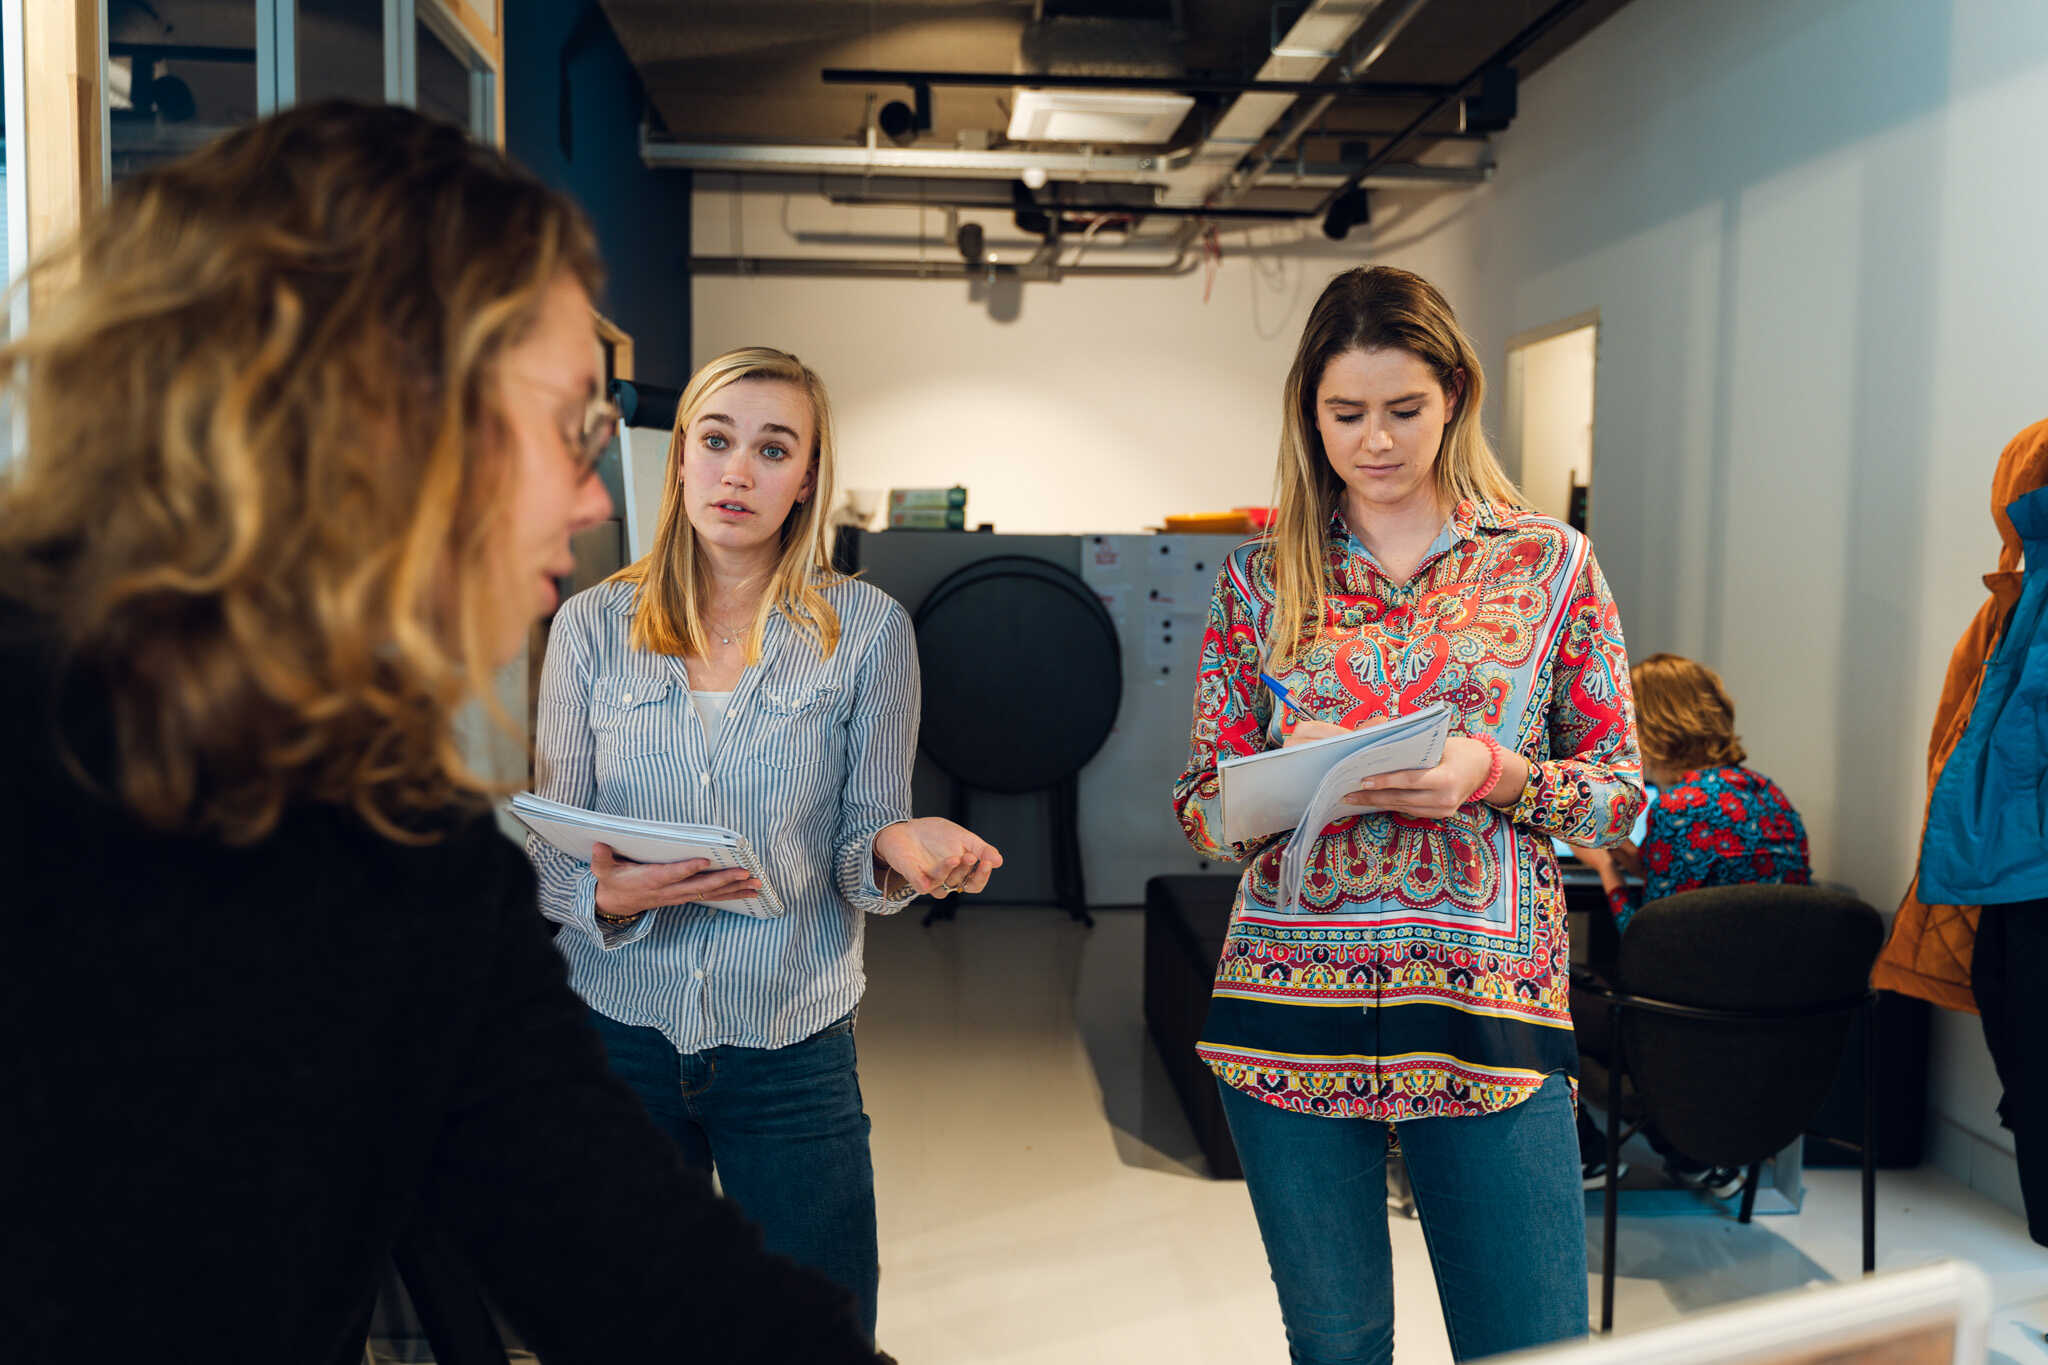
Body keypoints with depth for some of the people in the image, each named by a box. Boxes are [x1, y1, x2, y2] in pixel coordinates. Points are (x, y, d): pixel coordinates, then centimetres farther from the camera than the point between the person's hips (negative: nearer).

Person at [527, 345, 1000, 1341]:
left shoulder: (867, 629, -3)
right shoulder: (592, 625, 1)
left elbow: (858, 851, 0)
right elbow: (546, 851, 3)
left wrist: (895, 849, -23)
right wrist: (610, 895, -19)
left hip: (794, 1044, -1)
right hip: (619, 1028, 1)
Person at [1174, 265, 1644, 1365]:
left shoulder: (1551, 562, 4)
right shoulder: (1259, 580, 6)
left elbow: (1620, 792, 5)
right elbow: (1201, 809, 7)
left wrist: (1496, 776, -15)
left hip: (1487, 1006, -1)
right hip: (1290, 1005, 1)